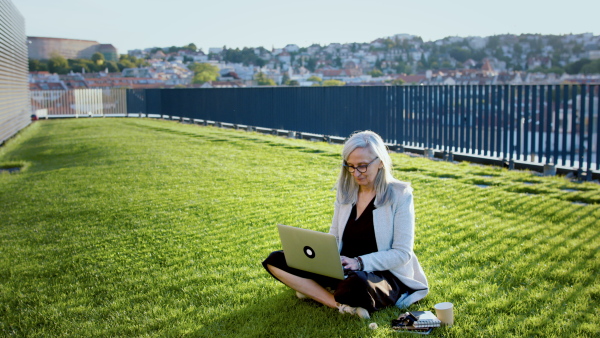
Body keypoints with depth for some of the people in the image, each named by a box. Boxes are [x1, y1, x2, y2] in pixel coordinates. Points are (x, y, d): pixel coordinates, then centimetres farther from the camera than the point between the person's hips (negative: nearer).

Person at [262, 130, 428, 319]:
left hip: (385, 276, -7)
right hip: (342, 270, 7)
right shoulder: (346, 191, 7)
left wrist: (360, 262, -25)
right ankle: (341, 304, -21)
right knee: (276, 261, -11)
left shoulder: (400, 195, -9)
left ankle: (314, 291, -13)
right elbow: (334, 236, 12)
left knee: (355, 284, -44)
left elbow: (402, 253, -11)